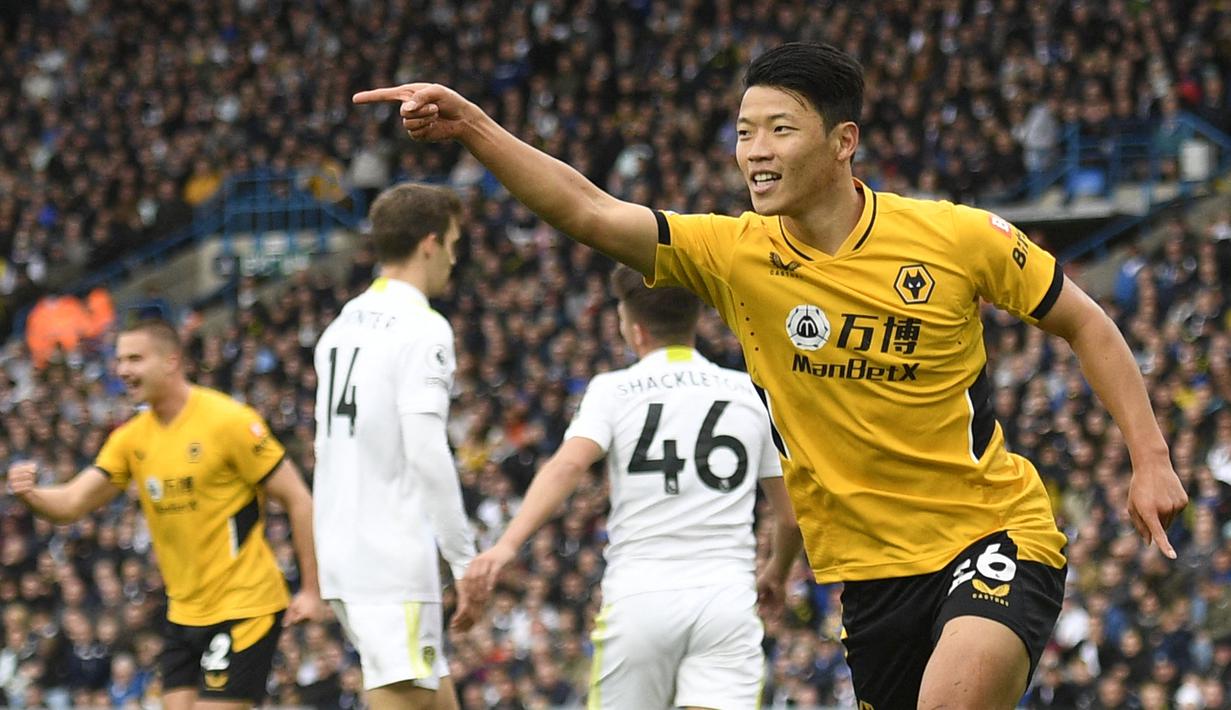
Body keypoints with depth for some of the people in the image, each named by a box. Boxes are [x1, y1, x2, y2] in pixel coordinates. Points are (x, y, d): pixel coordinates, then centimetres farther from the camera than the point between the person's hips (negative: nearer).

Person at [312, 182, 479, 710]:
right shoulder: (422, 328, -10)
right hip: (394, 559, -9)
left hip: (344, 550, 9)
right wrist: (467, 561, -16)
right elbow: (427, 452, -18)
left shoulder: (343, 325, 17)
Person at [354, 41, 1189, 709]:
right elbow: (588, 210, -14)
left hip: (994, 534, -4)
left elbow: (1086, 324, 4)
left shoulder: (958, 238, -9)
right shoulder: (735, 257, -4)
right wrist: (473, 127, -26)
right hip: (869, 566, 4)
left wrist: (1150, 458, -2)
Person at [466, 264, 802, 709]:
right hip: (727, 594, 1)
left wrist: (508, 544, -24)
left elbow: (569, 465, -15)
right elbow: (791, 516, 15)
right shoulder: (753, 394, 12)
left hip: (639, 595, -1)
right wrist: (776, 574, 35)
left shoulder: (614, 390, 5)